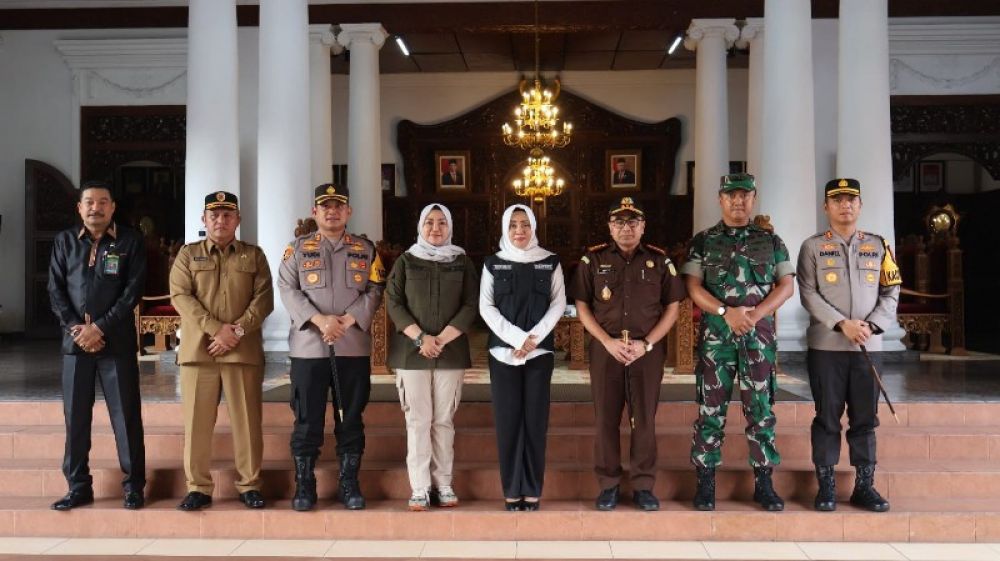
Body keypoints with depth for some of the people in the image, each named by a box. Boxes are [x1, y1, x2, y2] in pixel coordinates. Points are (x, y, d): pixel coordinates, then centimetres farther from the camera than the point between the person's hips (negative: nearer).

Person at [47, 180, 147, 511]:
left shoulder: (130, 241, 1)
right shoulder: (64, 241, 11)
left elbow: (133, 290, -6)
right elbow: (55, 289, 7)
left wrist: (99, 328, -12)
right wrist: (75, 328, -7)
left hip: (117, 341, -3)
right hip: (75, 340, 3)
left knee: (126, 414, -1)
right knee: (75, 415, 6)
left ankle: (134, 486, 8)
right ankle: (79, 487, 16)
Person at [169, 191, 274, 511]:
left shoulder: (254, 255, 12)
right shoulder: (188, 254, 12)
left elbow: (264, 298, 2)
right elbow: (180, 297, -1)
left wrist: (238, 330, -12)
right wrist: (216, 329, -13)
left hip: (244, 350, 0)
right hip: (198, 349, 0)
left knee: (247, 421, 2)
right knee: (197, 422, 2)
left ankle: (249, 485, 12)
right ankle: (198, 488, 11)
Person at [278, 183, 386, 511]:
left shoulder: (366, 250, 10)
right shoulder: (298, 249, 7)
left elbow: (375, 290, 2)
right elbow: (287, 290, -2)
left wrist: (348, 320, -13)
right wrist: (319, 320, -17)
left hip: (354, 348, 1)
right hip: (308, 348, -1)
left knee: (351, 419, 7)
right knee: (307, 420, 4)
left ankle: (349, 484, 17)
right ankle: (304, 485, 14)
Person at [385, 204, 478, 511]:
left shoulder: (462, 262, 10)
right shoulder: (406, 261, 9)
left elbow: (471, 304, 2)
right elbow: (393, 303, 1)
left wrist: (443, 339, -10)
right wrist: (420, 338, -12)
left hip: (451, 352, 1)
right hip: (411, 352, 0)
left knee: (444, 419, 2)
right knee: (418, 419, -3)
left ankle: (443, 485, 9)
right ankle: (420, 488, 1)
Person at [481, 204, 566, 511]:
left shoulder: (550, 262, 6)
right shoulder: (493, 263, 6)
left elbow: (559, 303, 2)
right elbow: (486, 306, 0)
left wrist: (534, 337, -12)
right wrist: (516, 337, -13)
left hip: (540, 351, 0)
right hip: (503, 351, 0)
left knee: (535, 419, 0)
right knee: (507, 419, 0)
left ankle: (532, 490, 8)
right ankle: (511, 491, 8)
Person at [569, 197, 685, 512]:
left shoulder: (659, 260, 5)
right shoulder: (593, 259, 4)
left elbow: (672, 307, 4)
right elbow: (582, 306, 2)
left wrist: (646, 344, -8)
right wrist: (608, 341, -10)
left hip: (648, 351, 0)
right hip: (605, 349, 0)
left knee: (644, 421, 4)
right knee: (606, 420, 3)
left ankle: (643, 486, 14)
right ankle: (608, 485, 14)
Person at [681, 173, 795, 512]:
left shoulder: (771, 242, 11)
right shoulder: (703, 242, 7)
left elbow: (786, 286, 4)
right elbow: (693, 287, -1)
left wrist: (755, 314, -11)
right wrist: (726, 312, -15)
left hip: (759, 337, 1)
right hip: (715, 337, -1)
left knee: (761, 410, 4)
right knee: (711, 410, 1)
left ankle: (764, 482, 13)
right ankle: (705, 481, 9)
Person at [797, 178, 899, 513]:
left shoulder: (878, 246, 11)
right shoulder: (812, 247, 3)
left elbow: (891, 292, 7)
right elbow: (808, 295, -6)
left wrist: (871, 325, -9)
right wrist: (842, 324, -17)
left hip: (869, 347, 3)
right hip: (826, 346, -2)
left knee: (865, 419, 7)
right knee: (827, 418, 2)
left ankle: (864, 486, 15)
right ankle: (826, 486, 9)